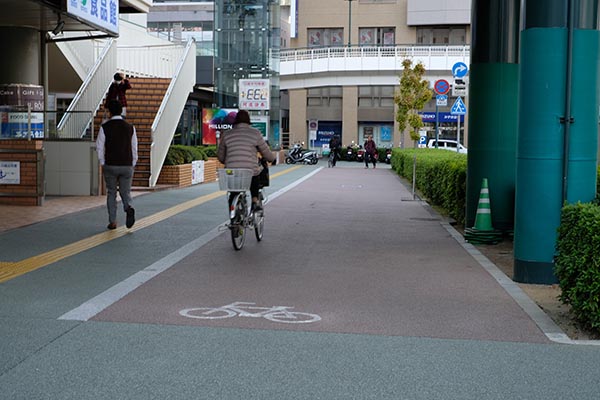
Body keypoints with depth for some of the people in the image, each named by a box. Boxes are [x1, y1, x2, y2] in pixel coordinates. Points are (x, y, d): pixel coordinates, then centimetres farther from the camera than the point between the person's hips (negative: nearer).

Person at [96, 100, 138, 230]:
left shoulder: (104, 127, -5)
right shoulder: (130, 127, 1)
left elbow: (99, 147, -3)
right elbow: (134, 148, 4)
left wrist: (102, 163, 8)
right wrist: (132, 165, 11)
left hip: (110, 166, -1)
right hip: (127, 166, 1)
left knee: (111, 193, 12)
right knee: (126, 193, 9)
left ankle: (112, 222, 11)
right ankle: (129, 208, -22)